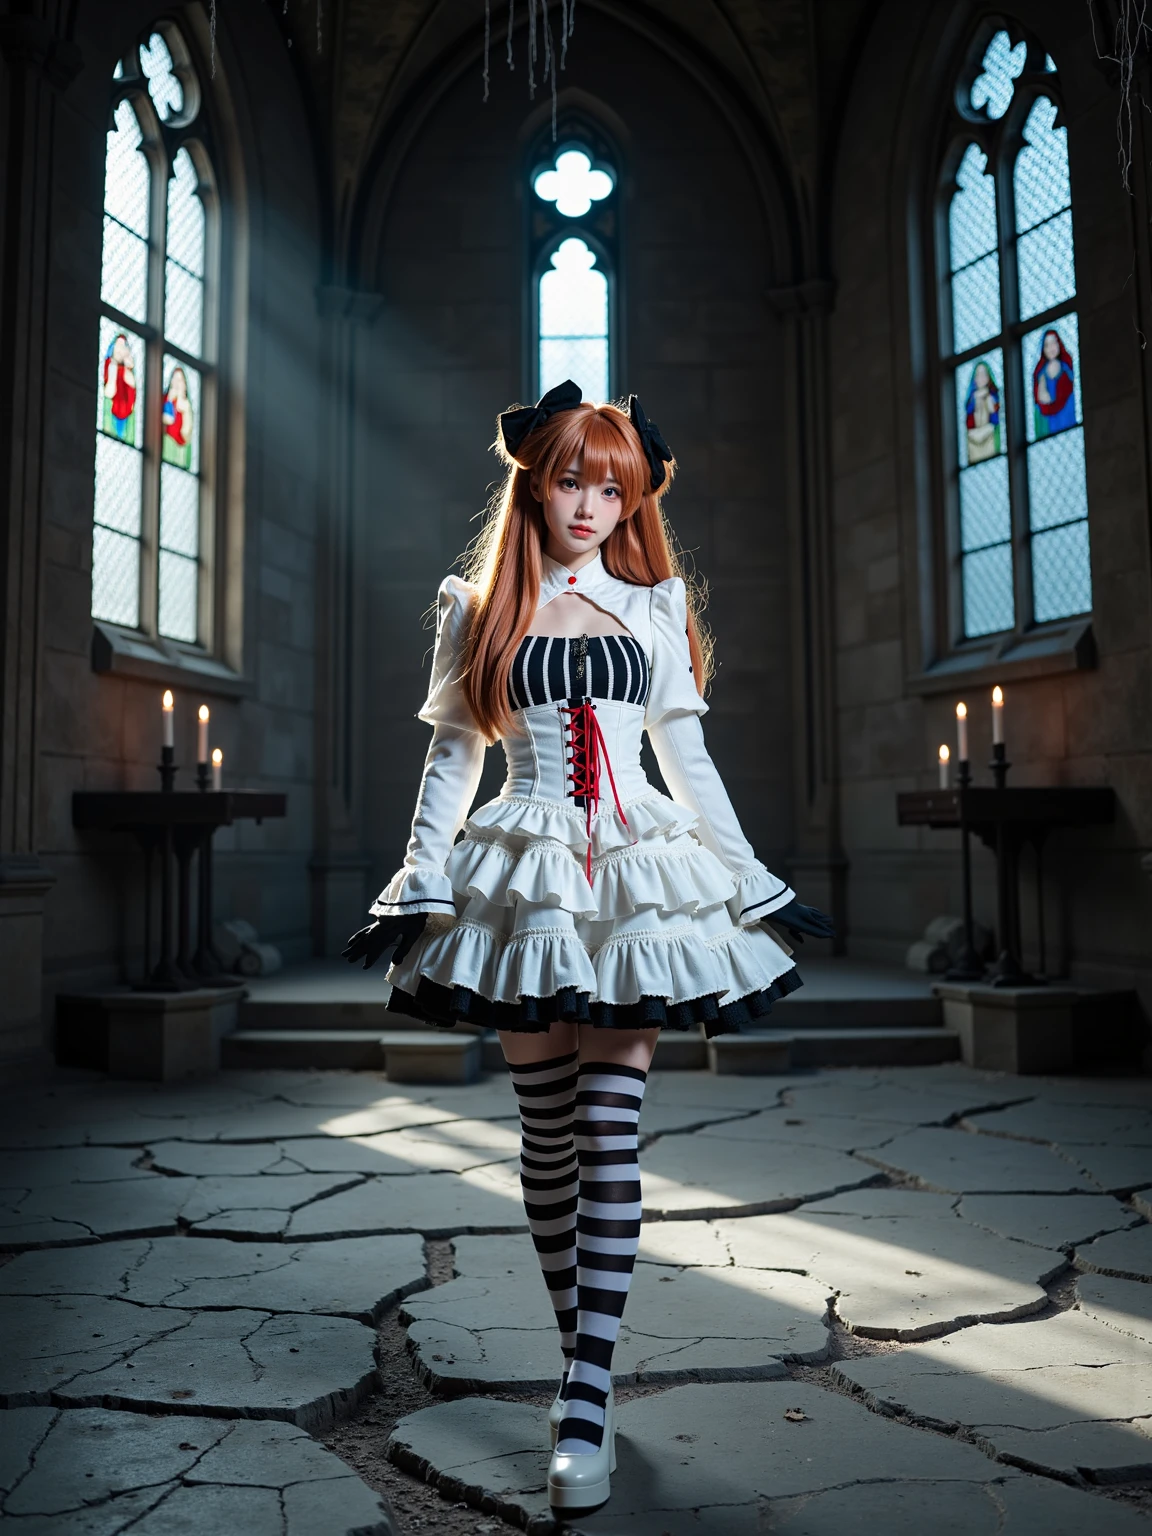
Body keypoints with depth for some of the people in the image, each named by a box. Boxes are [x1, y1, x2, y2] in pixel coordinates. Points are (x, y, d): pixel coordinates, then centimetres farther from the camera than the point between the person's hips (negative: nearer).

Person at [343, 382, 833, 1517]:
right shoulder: (477, 608, 8)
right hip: (524, 881, 0)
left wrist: (753, 879, 12)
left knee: (611, 1131, -6)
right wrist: (419, 889, 1)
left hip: (637, 875, 1)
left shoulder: (654, 605, 11)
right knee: (549, 1133, 5)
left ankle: (586, 1401, 0)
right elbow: (451, 757, 9)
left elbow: (688, 755, 14)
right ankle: (581, 1354, 23)